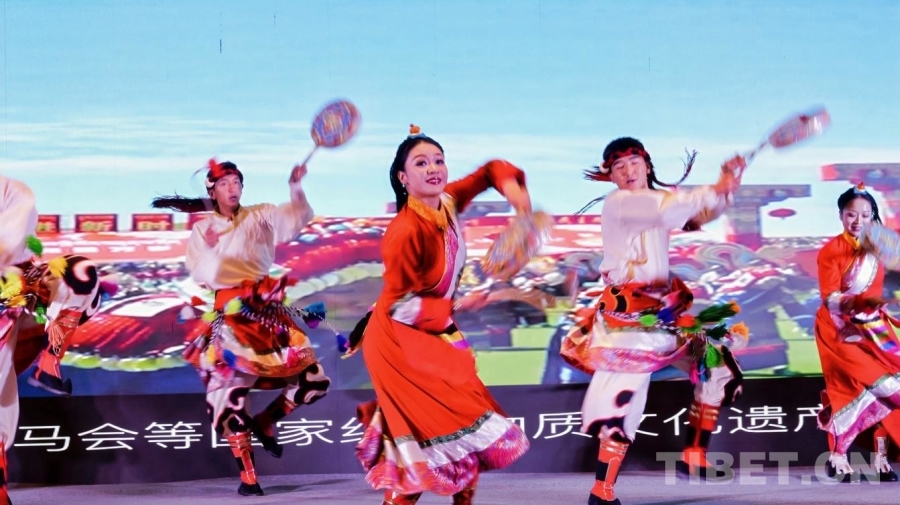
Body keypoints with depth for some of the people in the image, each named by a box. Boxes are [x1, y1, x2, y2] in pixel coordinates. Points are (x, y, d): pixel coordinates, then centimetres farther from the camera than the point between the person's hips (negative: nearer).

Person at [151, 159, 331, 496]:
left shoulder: (259, 217, 6)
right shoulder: (202, 229, 8)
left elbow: (296, 217, -14)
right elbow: (202, 276, -4)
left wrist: (296, 187, -33)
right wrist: (211, 249, -22)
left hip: (266, 310, 1)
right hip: (229, 314, -1)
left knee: (314, 380, -5)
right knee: (230, 385, -8)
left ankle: (264, 422, 19)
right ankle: (247, 475, 0)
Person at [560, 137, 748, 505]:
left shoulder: (659, 197, 14)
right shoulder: (618, 203, -12)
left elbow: (704, 212, 8)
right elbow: (669, 211, -28)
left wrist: (726, 186, -10)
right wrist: (717, 188, -22)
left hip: (663, 308, 9)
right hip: (627, 314, -9)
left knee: (717, 364, 11)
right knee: (625, 397, -14)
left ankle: (694, 455, 18)